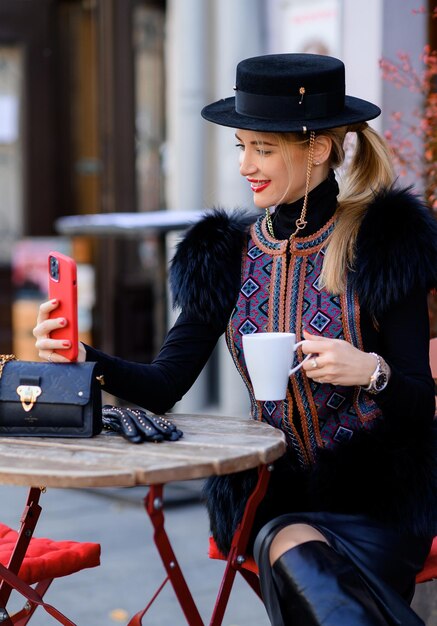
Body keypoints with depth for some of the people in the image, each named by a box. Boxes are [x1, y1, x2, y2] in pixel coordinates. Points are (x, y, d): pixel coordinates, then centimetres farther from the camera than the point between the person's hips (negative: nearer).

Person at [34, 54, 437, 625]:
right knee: (291, 545, -30)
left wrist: (372, 370, -26)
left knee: (293, 552, -31)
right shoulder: (228, 254, 6)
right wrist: (87, 359, -16)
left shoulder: (384, 244, -5)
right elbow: (165, 386, 2)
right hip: (274, 492, 3)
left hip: (382, 493, -3)